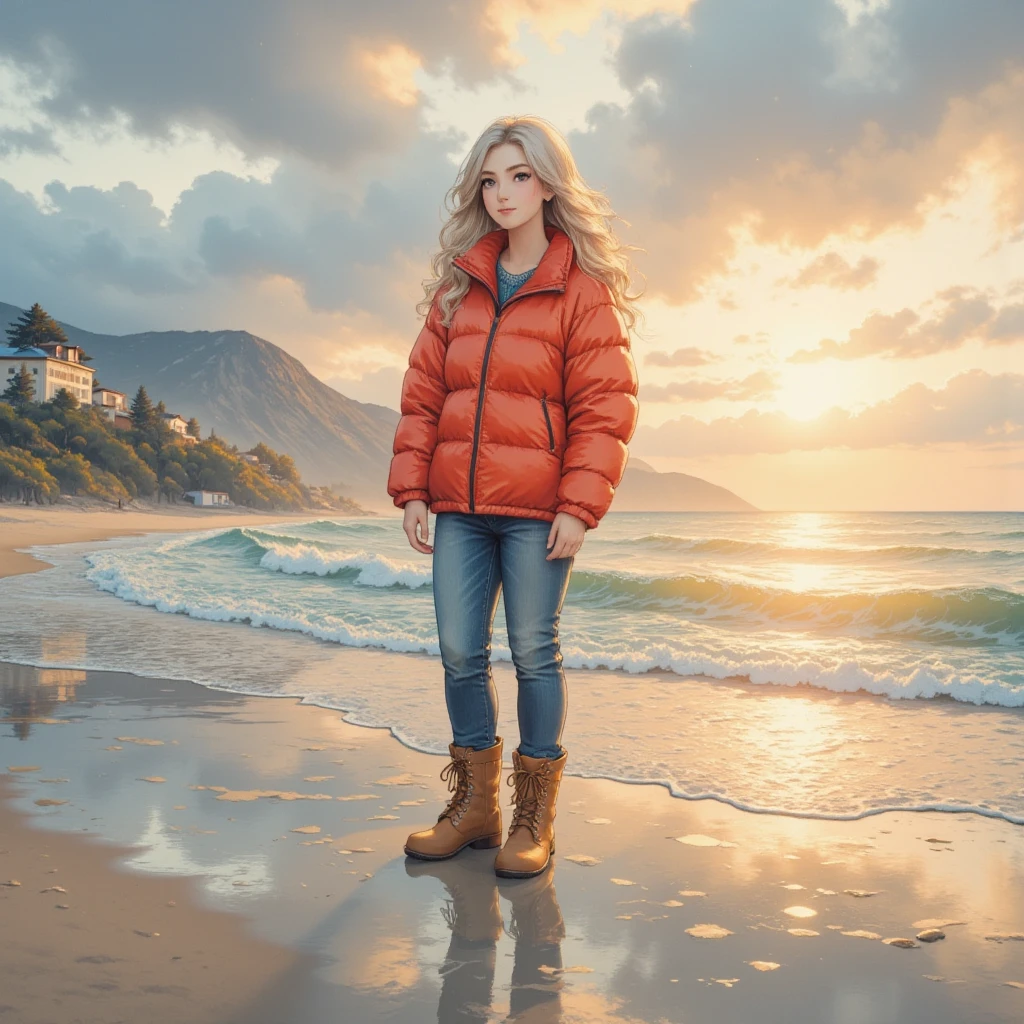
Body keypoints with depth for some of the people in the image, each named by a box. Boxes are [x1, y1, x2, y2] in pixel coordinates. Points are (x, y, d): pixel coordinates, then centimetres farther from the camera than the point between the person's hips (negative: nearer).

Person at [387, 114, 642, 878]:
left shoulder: (584, 292, 0)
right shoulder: (458, 285, 14)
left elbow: (606, 408, -6)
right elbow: (422, 393, 12)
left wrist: (579, 506, -13)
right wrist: (412, 487, 4)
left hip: (536, 511, -4)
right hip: (459, 507, 5)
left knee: (534, 653, 2)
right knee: (460, 654, 7)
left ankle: (534, 817, 15)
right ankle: (475, 805, 22)